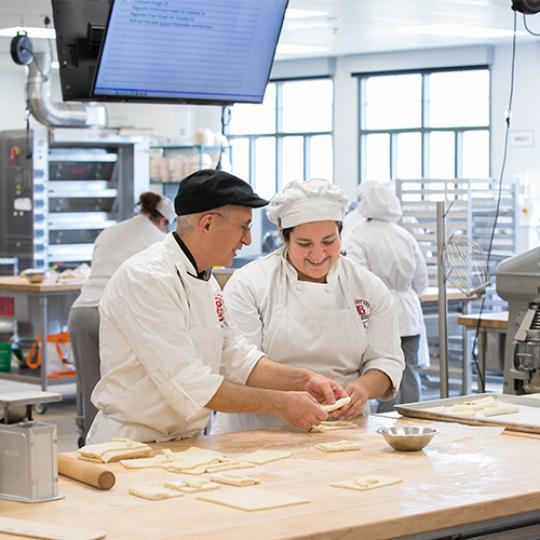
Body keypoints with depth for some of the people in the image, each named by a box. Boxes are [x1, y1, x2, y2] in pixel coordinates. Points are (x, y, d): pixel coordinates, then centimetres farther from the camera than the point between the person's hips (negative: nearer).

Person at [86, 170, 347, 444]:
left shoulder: (204, 280, 13)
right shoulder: (147, 278, -18)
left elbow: (236, 358, 16)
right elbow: (186, 384, -22)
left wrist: (303, 380, 2)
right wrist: (279, 403, -17)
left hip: (186, 442, 8)